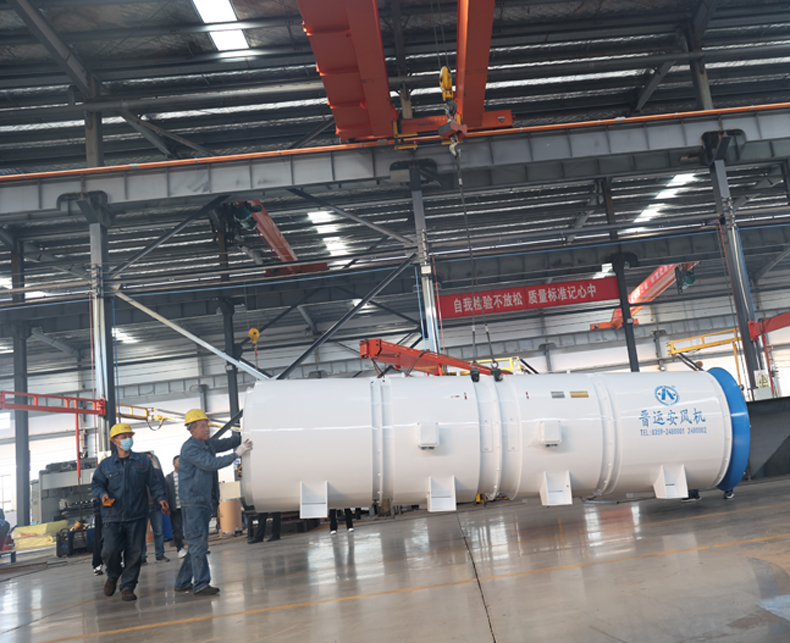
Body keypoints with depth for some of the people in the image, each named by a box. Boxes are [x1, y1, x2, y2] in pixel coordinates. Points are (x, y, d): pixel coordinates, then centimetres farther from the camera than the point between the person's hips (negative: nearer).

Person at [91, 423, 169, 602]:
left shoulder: (143, 462, 9)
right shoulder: (105, 465, 8)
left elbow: (153, 483, 10)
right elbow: (96, 484, 10)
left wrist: (161, 498, -4)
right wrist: (102, 494, -11)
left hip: (137, 517, 1)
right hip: (112, 518, -1)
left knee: (134, 553, 0)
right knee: (109, 550, -8)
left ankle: (127, 587, 14)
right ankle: (113, 575, 24)